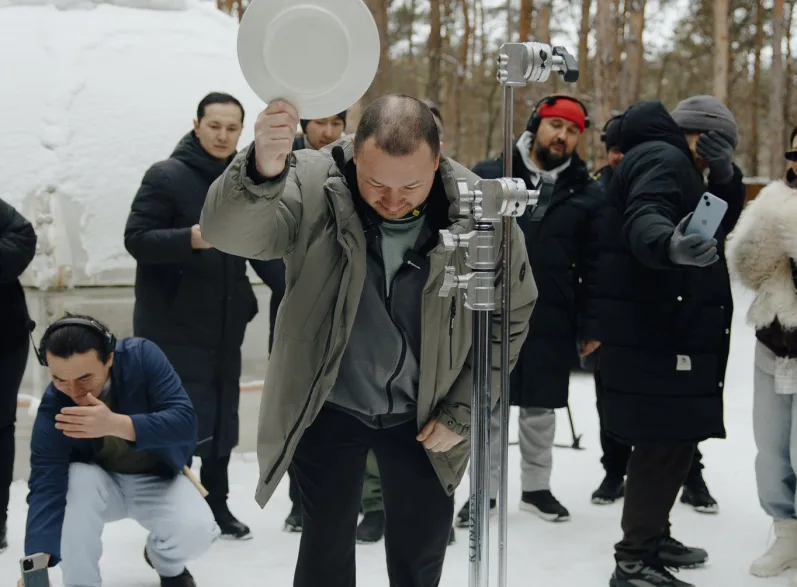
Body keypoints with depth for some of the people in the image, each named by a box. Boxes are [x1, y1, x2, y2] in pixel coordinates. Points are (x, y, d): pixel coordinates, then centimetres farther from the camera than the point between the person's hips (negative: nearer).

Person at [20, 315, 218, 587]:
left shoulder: (141, 356, -27)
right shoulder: (53, 410, -28)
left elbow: (185, 422, -33)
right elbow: (46, 486, -32)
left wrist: (116, 425, -48)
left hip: (157, 478, 0)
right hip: (99, 483, 0)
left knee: (197, 530, -28)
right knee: (77, 478, -34)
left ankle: (167, 565, 9)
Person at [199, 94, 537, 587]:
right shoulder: (314, 185, -20)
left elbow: (511, 315, -3)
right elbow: (227, 231, -37)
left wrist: (462, 413, -5)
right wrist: (263, 170, -58)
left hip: (423, 417, 1)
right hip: (329, 407, -1)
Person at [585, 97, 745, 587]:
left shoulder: (673, 163, 22)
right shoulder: (662, 158, -11)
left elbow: (722, 222, 18)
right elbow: (644, 219, -31)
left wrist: (726, 177, -1)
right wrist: (669, 244, -54)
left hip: (666, 327, 11)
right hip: (653, 330, -11)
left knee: (673, 437, 19)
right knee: (666, 440, -11)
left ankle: (652, 536, 32)